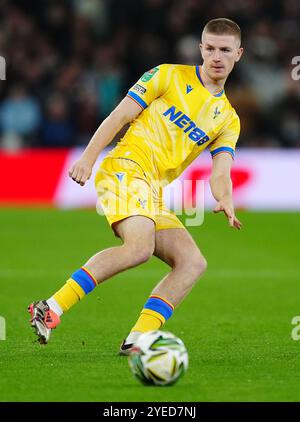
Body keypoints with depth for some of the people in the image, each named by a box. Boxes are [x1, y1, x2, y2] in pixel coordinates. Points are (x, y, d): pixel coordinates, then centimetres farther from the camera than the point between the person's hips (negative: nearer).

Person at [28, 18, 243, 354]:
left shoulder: (228, 120, 20)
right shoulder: (169, 76, 7)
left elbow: (220, 172, 7)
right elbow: (120, 115, 3)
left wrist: (225, 201, -16)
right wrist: (88, 157, -9)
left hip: (154, 194, 7)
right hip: (127, 167, -7)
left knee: (193, 263, -10)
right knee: (140, 246, -32)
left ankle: (136, 341, -17)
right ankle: (52, 308, -33)